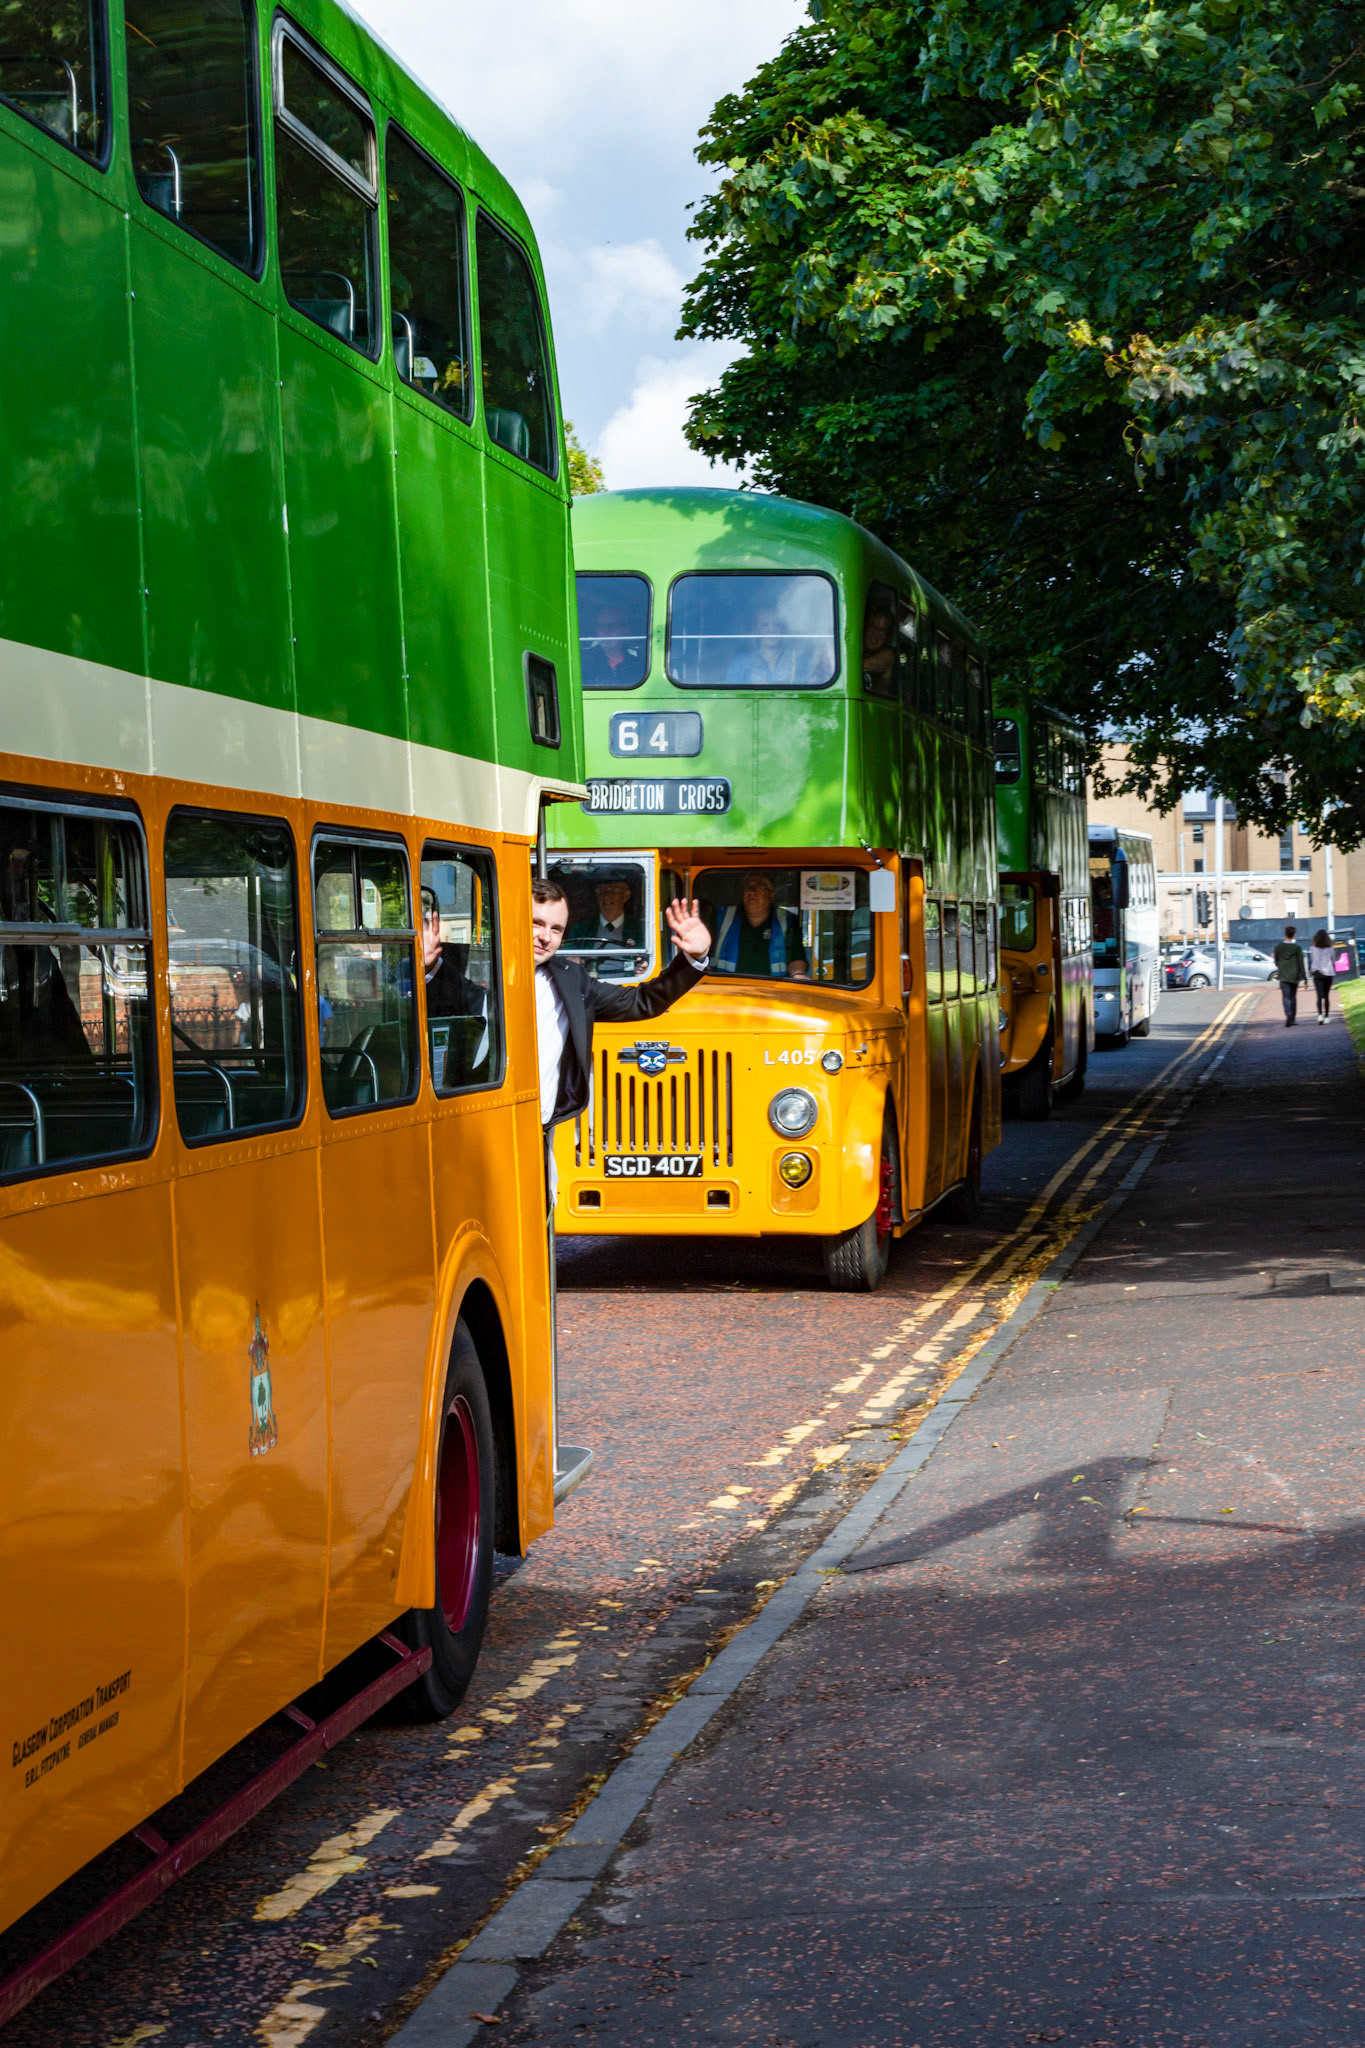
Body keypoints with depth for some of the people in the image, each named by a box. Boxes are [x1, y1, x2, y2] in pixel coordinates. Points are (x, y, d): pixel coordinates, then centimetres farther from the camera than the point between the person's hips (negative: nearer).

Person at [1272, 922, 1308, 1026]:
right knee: (1293, 997, 16)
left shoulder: (1278, 947, -5)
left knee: (1286, 997, -4)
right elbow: (1301, 964, -7)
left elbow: (1276, 962, 6)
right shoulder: (1297, 948, -8)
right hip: (1295, 977, 1)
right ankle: (1292, 1019, 20)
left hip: (1284, 977, -1)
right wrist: (1304, 978, -3)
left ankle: (1289, 1015, -27)